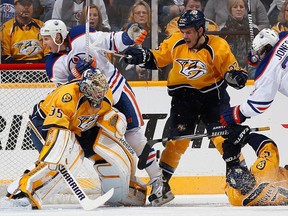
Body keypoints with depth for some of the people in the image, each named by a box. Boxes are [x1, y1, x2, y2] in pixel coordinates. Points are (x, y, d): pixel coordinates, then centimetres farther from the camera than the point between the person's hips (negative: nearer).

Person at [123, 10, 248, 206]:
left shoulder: (217, 47, -14)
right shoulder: (176, 43, -4)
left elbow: (231, 70, -9)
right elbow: (156, 58, 8)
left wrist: (236, 76, -31)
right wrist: (140, 56, -9)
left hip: (212, 95, -2)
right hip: (183, 97, 2)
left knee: (223, 136, -10)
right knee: (178, 138, -6)